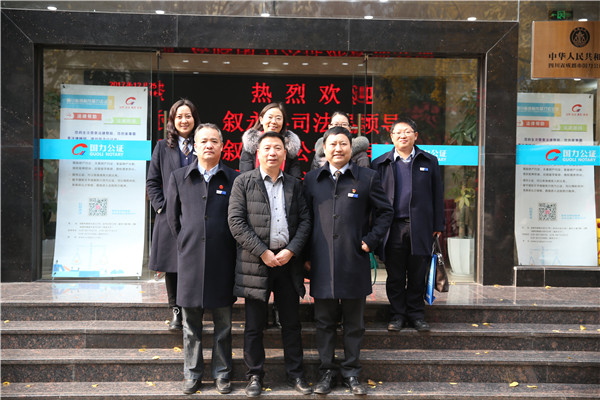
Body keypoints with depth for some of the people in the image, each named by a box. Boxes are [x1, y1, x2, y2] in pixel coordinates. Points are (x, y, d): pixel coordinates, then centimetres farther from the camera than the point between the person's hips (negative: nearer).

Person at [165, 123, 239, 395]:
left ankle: (222, 373, 23)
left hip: (223, 261, -1)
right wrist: (186, 243, 11)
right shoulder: (179, 177, 7)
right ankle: (192, 374, 24)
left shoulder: (234, 179, 1)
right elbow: (173, 218, 13)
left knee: (223, 323, 9)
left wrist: (229, 247, 5)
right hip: (190, 259, 1)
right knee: (191, 324, 10)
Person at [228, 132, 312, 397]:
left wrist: (291, 250, -8)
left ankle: (295, 374, 24)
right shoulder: (243, 182, 0)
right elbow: (236, 221, -7)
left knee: (292, 323, 11)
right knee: (254, 325, 7)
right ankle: (255, 376, 22)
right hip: (255, 261, -2)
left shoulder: (294, 184, 10)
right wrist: (262, 252, -13)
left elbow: (305, 220, 6)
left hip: (288, 260, 3)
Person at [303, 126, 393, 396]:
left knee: (354, 322, 9)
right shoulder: (312, 179, 8)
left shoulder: (367, 178, 4)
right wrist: (305, 254, 5)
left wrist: (370, 241, -2)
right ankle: (327, 371, 22)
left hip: (354, 262, -1)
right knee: (324, 321, 9)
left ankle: (351, 371, 24)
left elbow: (385, 212, 9)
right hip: (321, 263, 1)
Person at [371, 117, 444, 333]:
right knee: (395, 276, 6)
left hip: (420, 228, 0)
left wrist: (438, 226, 4)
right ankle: (397, 315, 19)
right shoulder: (381, 163, 8)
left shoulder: (429, 161, 9)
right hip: (393, 228, 0)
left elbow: (437, 195, 9)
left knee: (417, 275, 7)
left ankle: (416, 315, 21)